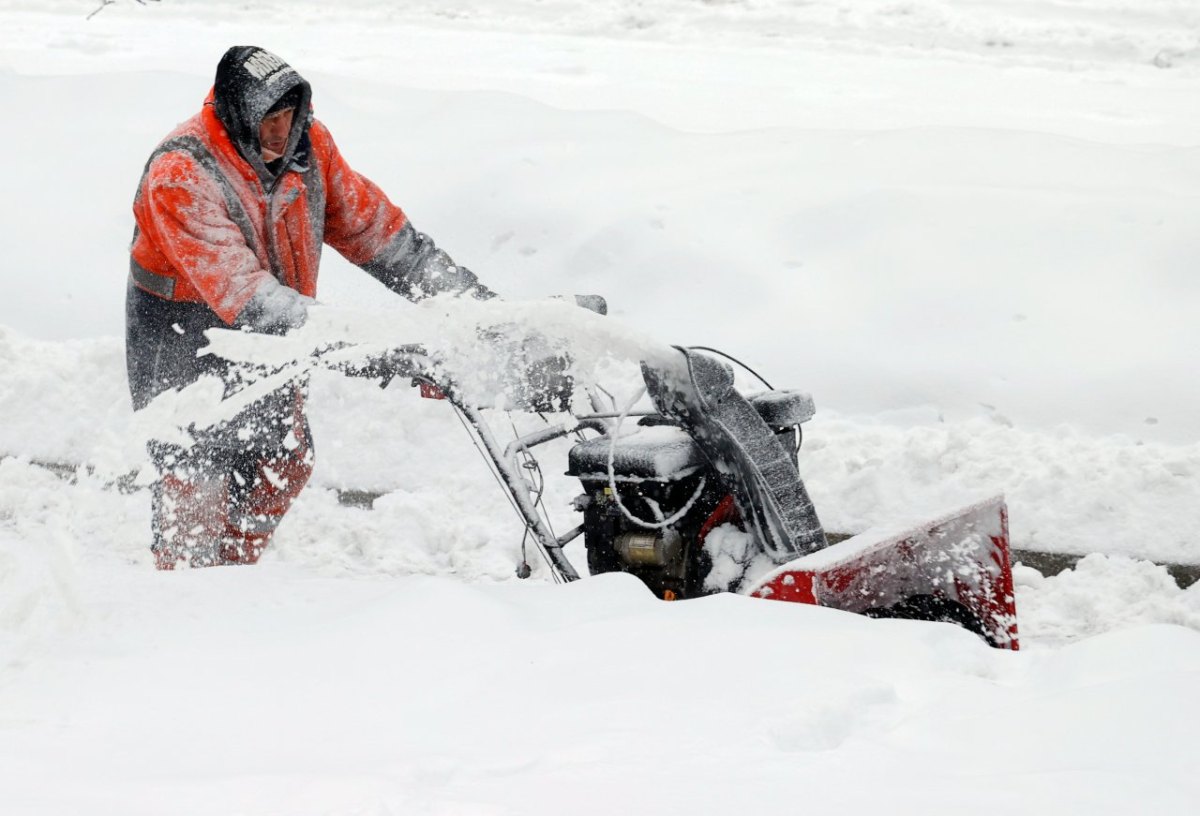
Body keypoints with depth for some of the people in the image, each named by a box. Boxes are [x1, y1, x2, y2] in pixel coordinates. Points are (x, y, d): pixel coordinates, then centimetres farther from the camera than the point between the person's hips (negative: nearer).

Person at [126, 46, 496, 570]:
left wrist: (464, 294, -2)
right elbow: (234, 283, -38)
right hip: (182, 337, -7)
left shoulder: (308, 145, -8)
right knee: (196, 477, -6)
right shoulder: (178, 175, -29)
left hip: (263, 340, 7)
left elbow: (370, 224, 2)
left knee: (284, 466, 13)